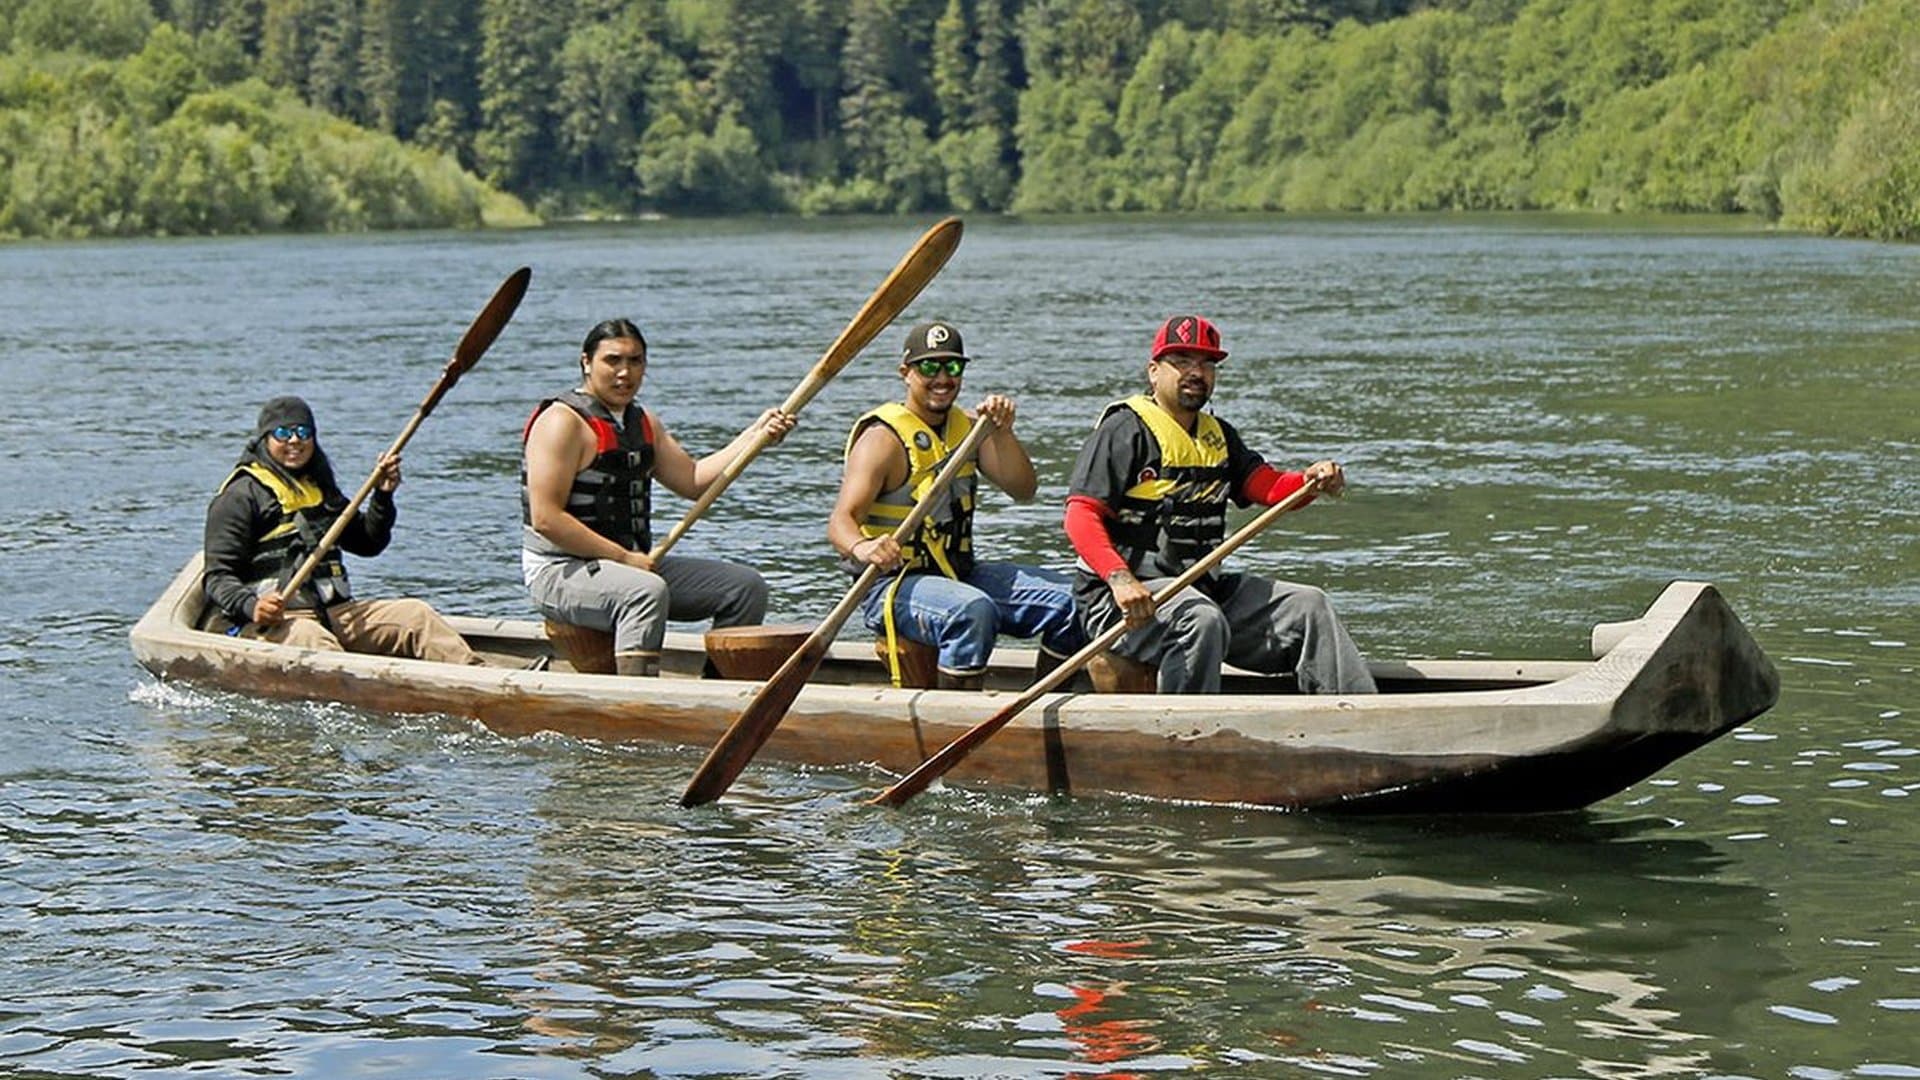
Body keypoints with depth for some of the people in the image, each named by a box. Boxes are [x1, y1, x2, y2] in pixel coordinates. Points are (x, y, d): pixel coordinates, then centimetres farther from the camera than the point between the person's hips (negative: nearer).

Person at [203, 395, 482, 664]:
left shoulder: (321, 489, 24)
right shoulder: (241, 496, 1)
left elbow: (368, 544, 30)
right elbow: (218, 577, -7)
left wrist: (383, 495, 13)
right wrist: (251, 606, -27)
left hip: (333, 612, 7)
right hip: (272, 621, -7)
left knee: (415, 615, -10)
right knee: (313, 642, -38)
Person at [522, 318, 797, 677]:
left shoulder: (642, 423, 16)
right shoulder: (563, 421, -12)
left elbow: (693, 480, 14)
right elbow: (546, 518, -19)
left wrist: (756, 435, 5)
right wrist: (623, 558, -21)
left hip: (634, 563, 9)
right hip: (560, 572, -9)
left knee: (746, 587, 2)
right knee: (647, 592, -39)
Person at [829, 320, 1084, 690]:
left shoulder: (967, 427, 11)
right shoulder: (883, 437, -12)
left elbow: (1023, 489, 2)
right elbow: (841, 519, -24)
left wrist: (1002, 433, -14)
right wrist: (862, 547, -48)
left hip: (959, 573, 8)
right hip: (894, 584, -8)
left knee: (1070, 599, -3)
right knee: (973, 611, -37)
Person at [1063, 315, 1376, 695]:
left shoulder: (1217, 435, 20)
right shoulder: (1126, 429, -8)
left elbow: (1266, 485, 9)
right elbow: (1081, 515, -17)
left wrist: (1310, 480, -14)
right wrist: (1120, 579, -34)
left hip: (1204, 586, 9)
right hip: (1131, 592, -9)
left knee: (1307, 606, 2)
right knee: (1202, 621, -36)